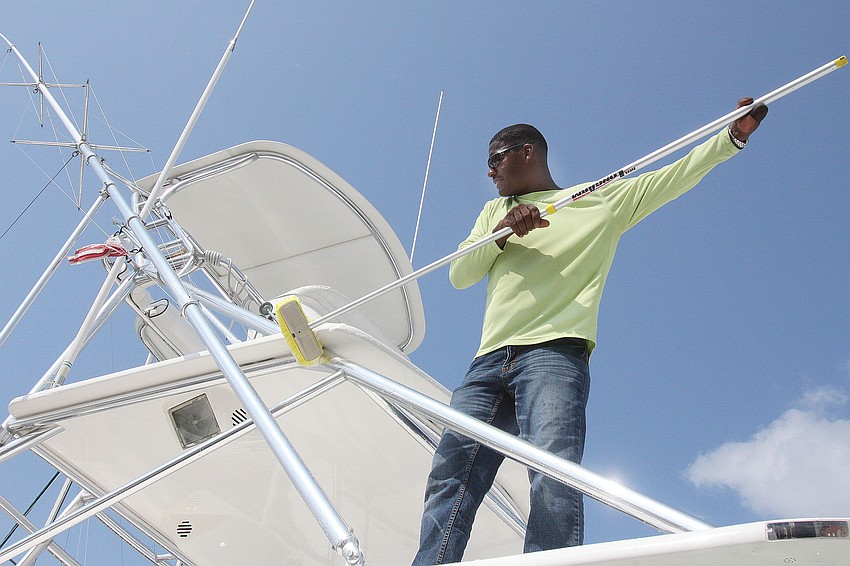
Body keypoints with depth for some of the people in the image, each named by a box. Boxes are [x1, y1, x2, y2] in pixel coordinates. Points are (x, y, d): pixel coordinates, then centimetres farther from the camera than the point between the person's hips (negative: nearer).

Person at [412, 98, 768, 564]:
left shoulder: (602, 198, 19)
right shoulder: (494, 210, 32)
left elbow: (674, 177, 11)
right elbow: (458, 275, 20)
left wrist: (733, 136, -1)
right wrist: (502, 231, 4)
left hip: (554, 354, -5)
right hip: (489, 361, 5)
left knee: (553, 482, -25)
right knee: (449, 477, -10)